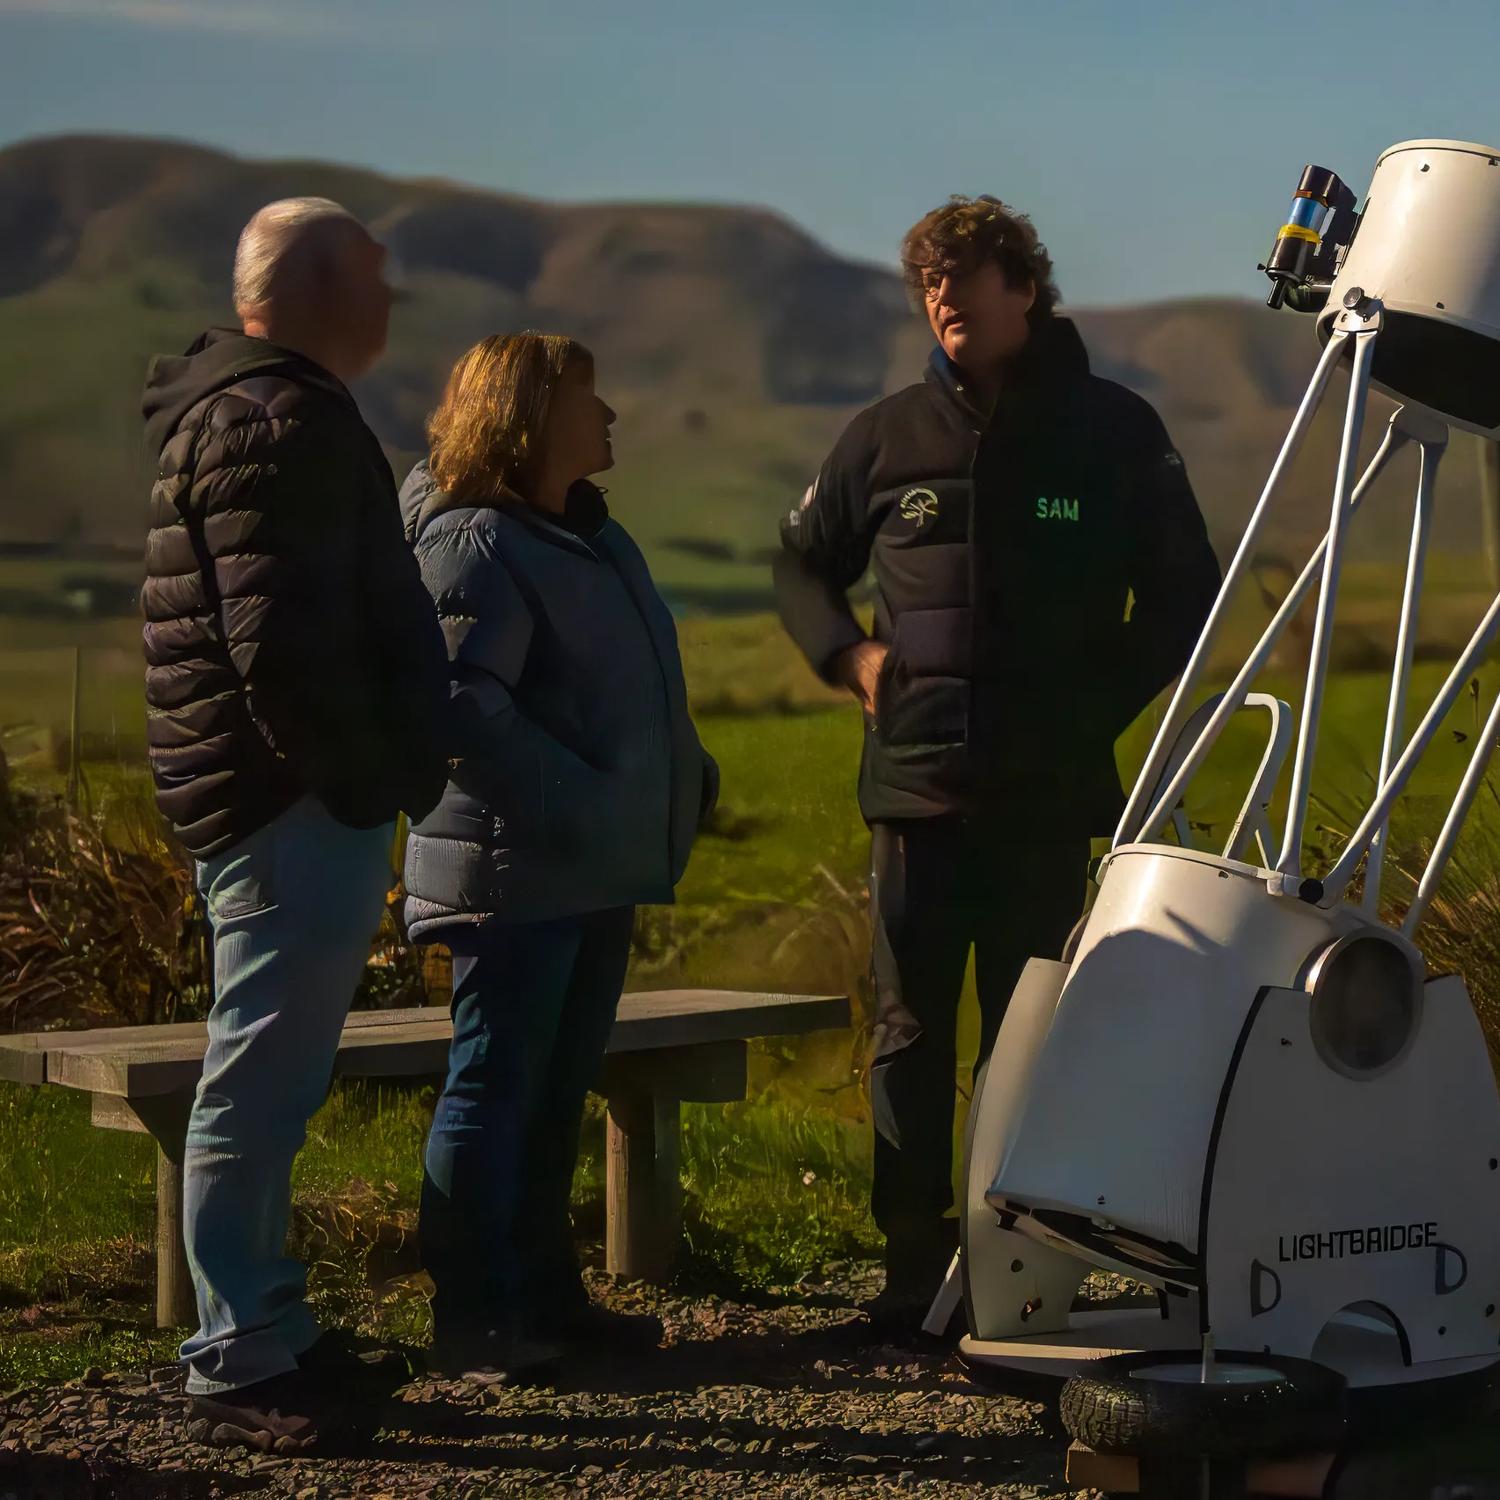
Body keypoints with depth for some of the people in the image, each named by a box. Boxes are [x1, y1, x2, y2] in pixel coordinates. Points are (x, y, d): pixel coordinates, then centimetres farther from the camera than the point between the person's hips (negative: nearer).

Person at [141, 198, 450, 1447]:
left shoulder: (270, 409, 19)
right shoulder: (276, 420, -15)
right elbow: (280, 645, -24)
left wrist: (389, 766, 18)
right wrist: (369, 776, -16)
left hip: (298, 802, 11)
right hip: (293, 809, -11)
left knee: (269, 1085, 16)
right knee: (261, 1086, -6)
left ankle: (266, 1336, 25)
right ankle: (243, 1364, -1)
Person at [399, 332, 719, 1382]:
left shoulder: (594, 535, 18)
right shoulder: (475, 544, -13)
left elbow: (642, 686, 28)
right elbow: (468, 704, -25)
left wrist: (688, 773, 15)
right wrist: (577, 803, -26)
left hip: (598, 871, 10)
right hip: (517, 870, -10)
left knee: (559, 1092, 15)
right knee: (495, 1088, -5)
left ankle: (544, 1295, 24)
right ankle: (473, 1324, -1)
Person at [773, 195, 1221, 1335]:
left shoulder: (1114, 431, 4)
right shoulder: (890, 436, 8)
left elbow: (1186, 595, 11)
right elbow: (803, 563, 22)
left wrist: (1106, 704, 0)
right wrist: (849, 654, 3)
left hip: (1051, 795, -1)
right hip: (917, 785, 2)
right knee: (912, 1034, 2)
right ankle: (916, 1270, 9)